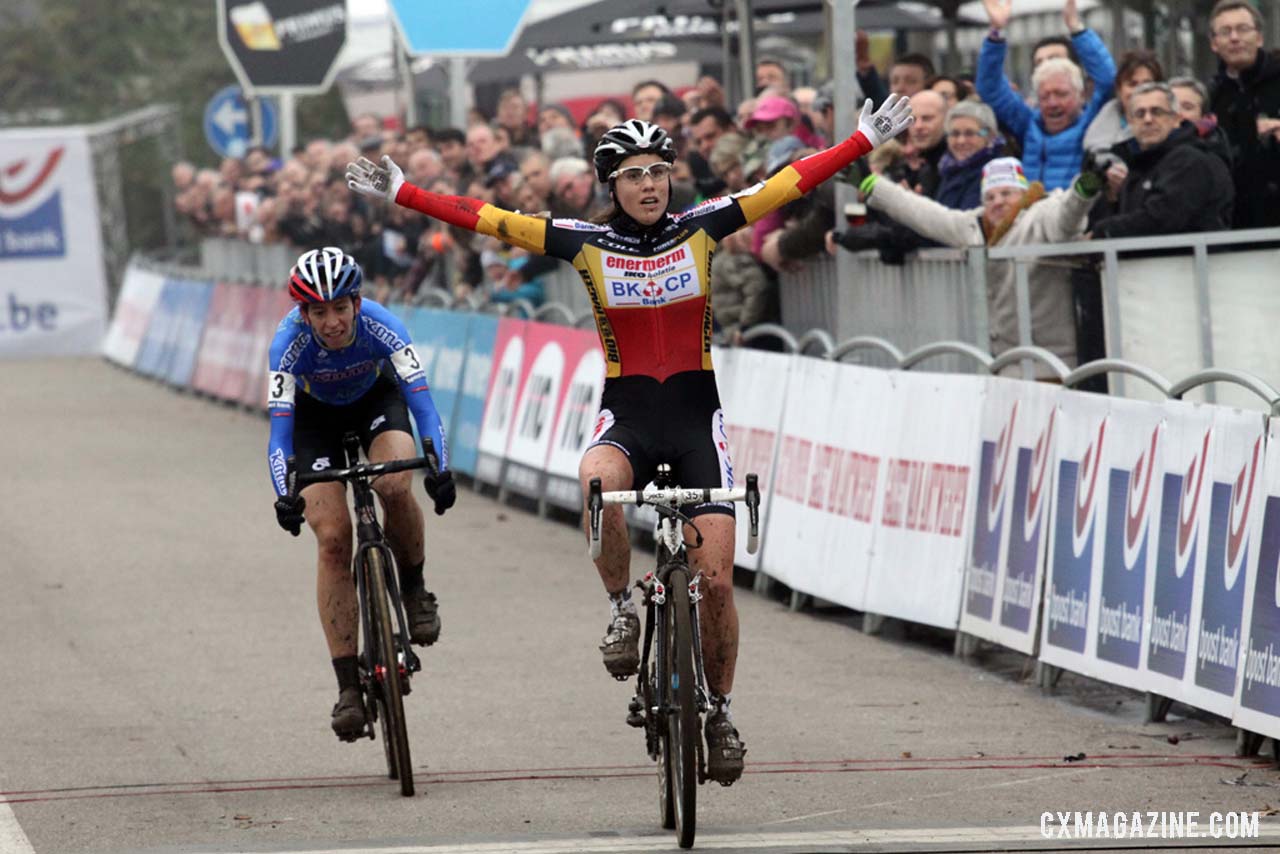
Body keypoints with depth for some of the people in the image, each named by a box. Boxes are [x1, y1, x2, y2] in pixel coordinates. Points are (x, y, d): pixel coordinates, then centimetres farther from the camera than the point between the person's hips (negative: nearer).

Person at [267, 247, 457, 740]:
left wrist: (440, 468, -52)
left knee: (394, 486, -33)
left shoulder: (381, 326, -33)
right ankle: (348, 686, -12)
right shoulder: (290, 343, -33)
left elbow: (422, 402, -37)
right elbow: (280, 430, -36)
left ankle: (413, 590, -3)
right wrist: (284, 495, -52)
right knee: (332, 539, -15)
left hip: (377, 400, 0)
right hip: (316, 414, 0)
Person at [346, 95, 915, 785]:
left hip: (696, 416, 1)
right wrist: (401, 194, -12)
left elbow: (788, 184, -2)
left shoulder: (700, 228, 0)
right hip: (627, 416, -1)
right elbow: (488, 219, -6)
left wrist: (867, 139, -6)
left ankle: (720, 711, 16)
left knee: (715, 579, -5)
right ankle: (621, 610, -14)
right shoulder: (588, 243, -2)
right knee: (596, 481, -38)